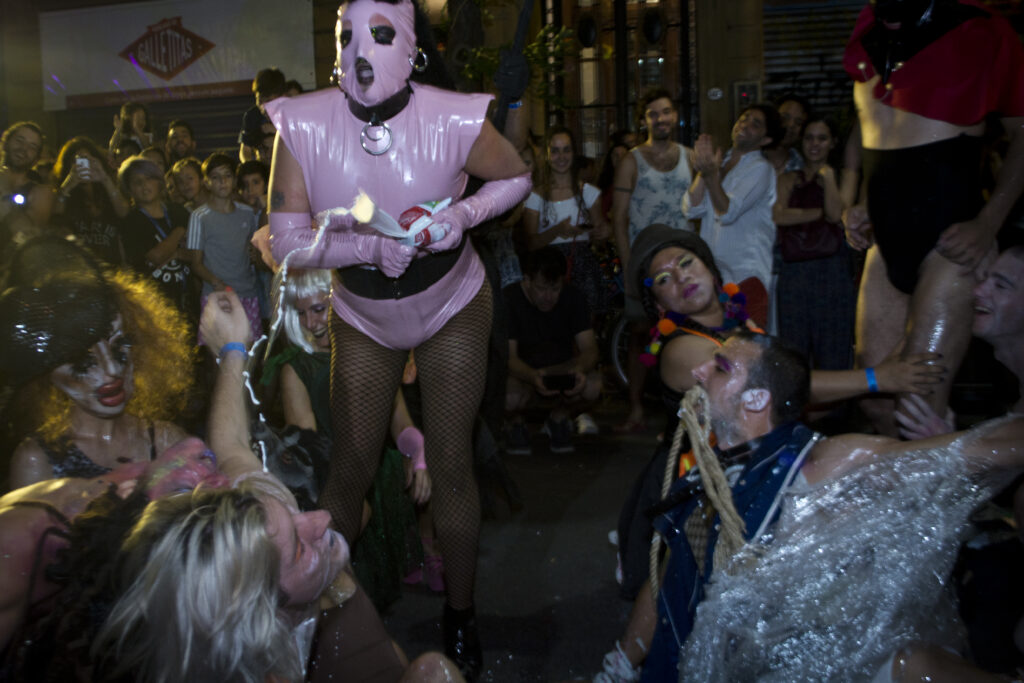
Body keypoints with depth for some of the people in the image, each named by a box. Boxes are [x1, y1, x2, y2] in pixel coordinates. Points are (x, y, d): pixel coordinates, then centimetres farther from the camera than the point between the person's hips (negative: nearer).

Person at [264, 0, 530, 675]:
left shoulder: (453, 120, -22)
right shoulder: (304, 125, -19)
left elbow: (518, 176, -4)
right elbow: (287, 241, -18)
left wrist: (464, 213, -22)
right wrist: (369, 246, -32)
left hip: (453, 308, -1)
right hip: (363, 316, 1)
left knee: (451, 465, 2)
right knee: (353, 467, 9)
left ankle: (460, 612, 25)